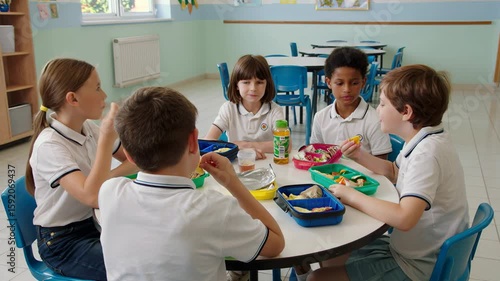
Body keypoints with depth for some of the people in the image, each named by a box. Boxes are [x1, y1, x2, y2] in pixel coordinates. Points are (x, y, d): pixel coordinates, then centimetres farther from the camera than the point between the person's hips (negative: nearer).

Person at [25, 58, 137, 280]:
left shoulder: (89, 128, -2)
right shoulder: (49, 145, -24)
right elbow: (92, 196, -36)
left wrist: (109, 178, -17)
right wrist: (107, 138, -35)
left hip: (93, 222, 7)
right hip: (62, 242, -7)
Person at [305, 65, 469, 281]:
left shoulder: (427, 152, -28)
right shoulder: (424, 141, 1)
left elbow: (404, 218, -39)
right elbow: (395, 172, 21)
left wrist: (352, 196, -25)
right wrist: (360, 156, 4)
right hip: (410, 247, 9)